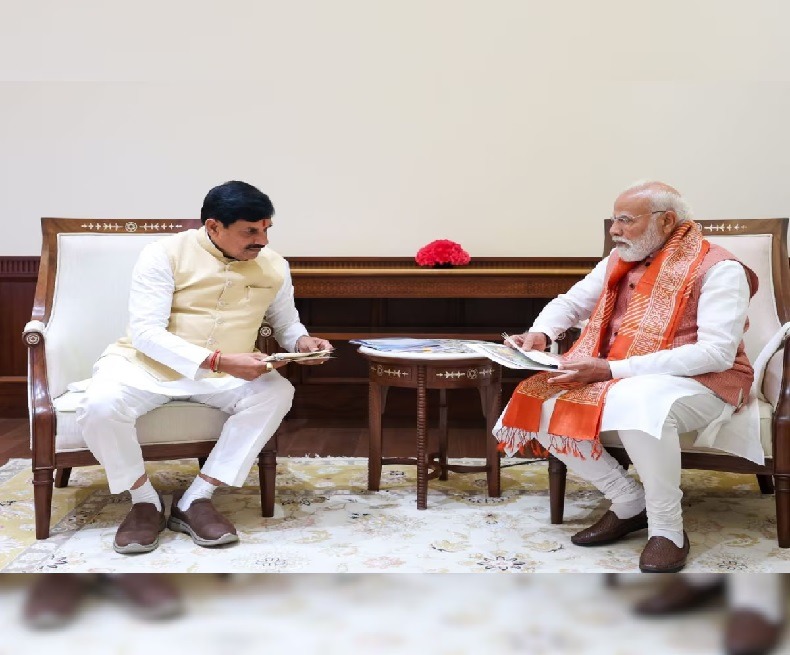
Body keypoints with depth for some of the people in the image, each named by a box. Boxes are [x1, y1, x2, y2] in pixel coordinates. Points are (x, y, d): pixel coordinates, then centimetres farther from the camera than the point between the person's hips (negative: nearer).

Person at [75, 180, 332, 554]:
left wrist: (301, 342, -12)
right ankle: (145, 501, -7)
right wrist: (219, 361, -33)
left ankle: (195, 500, -18)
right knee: (99, 406, -33)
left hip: (224, 373, 3)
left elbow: (286, 324, 16)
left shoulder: (274, 267, -1)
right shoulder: (165, 254, -14)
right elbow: (145, 331, -21)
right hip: (145, 363, -3)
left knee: (277, 393, -26)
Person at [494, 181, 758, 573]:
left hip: (701, 383, -7)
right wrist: (540, 334, -8)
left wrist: (613, 370, -29)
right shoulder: (618, 262, 8)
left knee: (636, 402, -40)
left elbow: (717, 352, -24)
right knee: (543, 405, -15)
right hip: (616, 379, 7)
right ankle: (630, 502, -1)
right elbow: (569, 303, 19)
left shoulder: (718, 268, -14)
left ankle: (667, 528, -20)